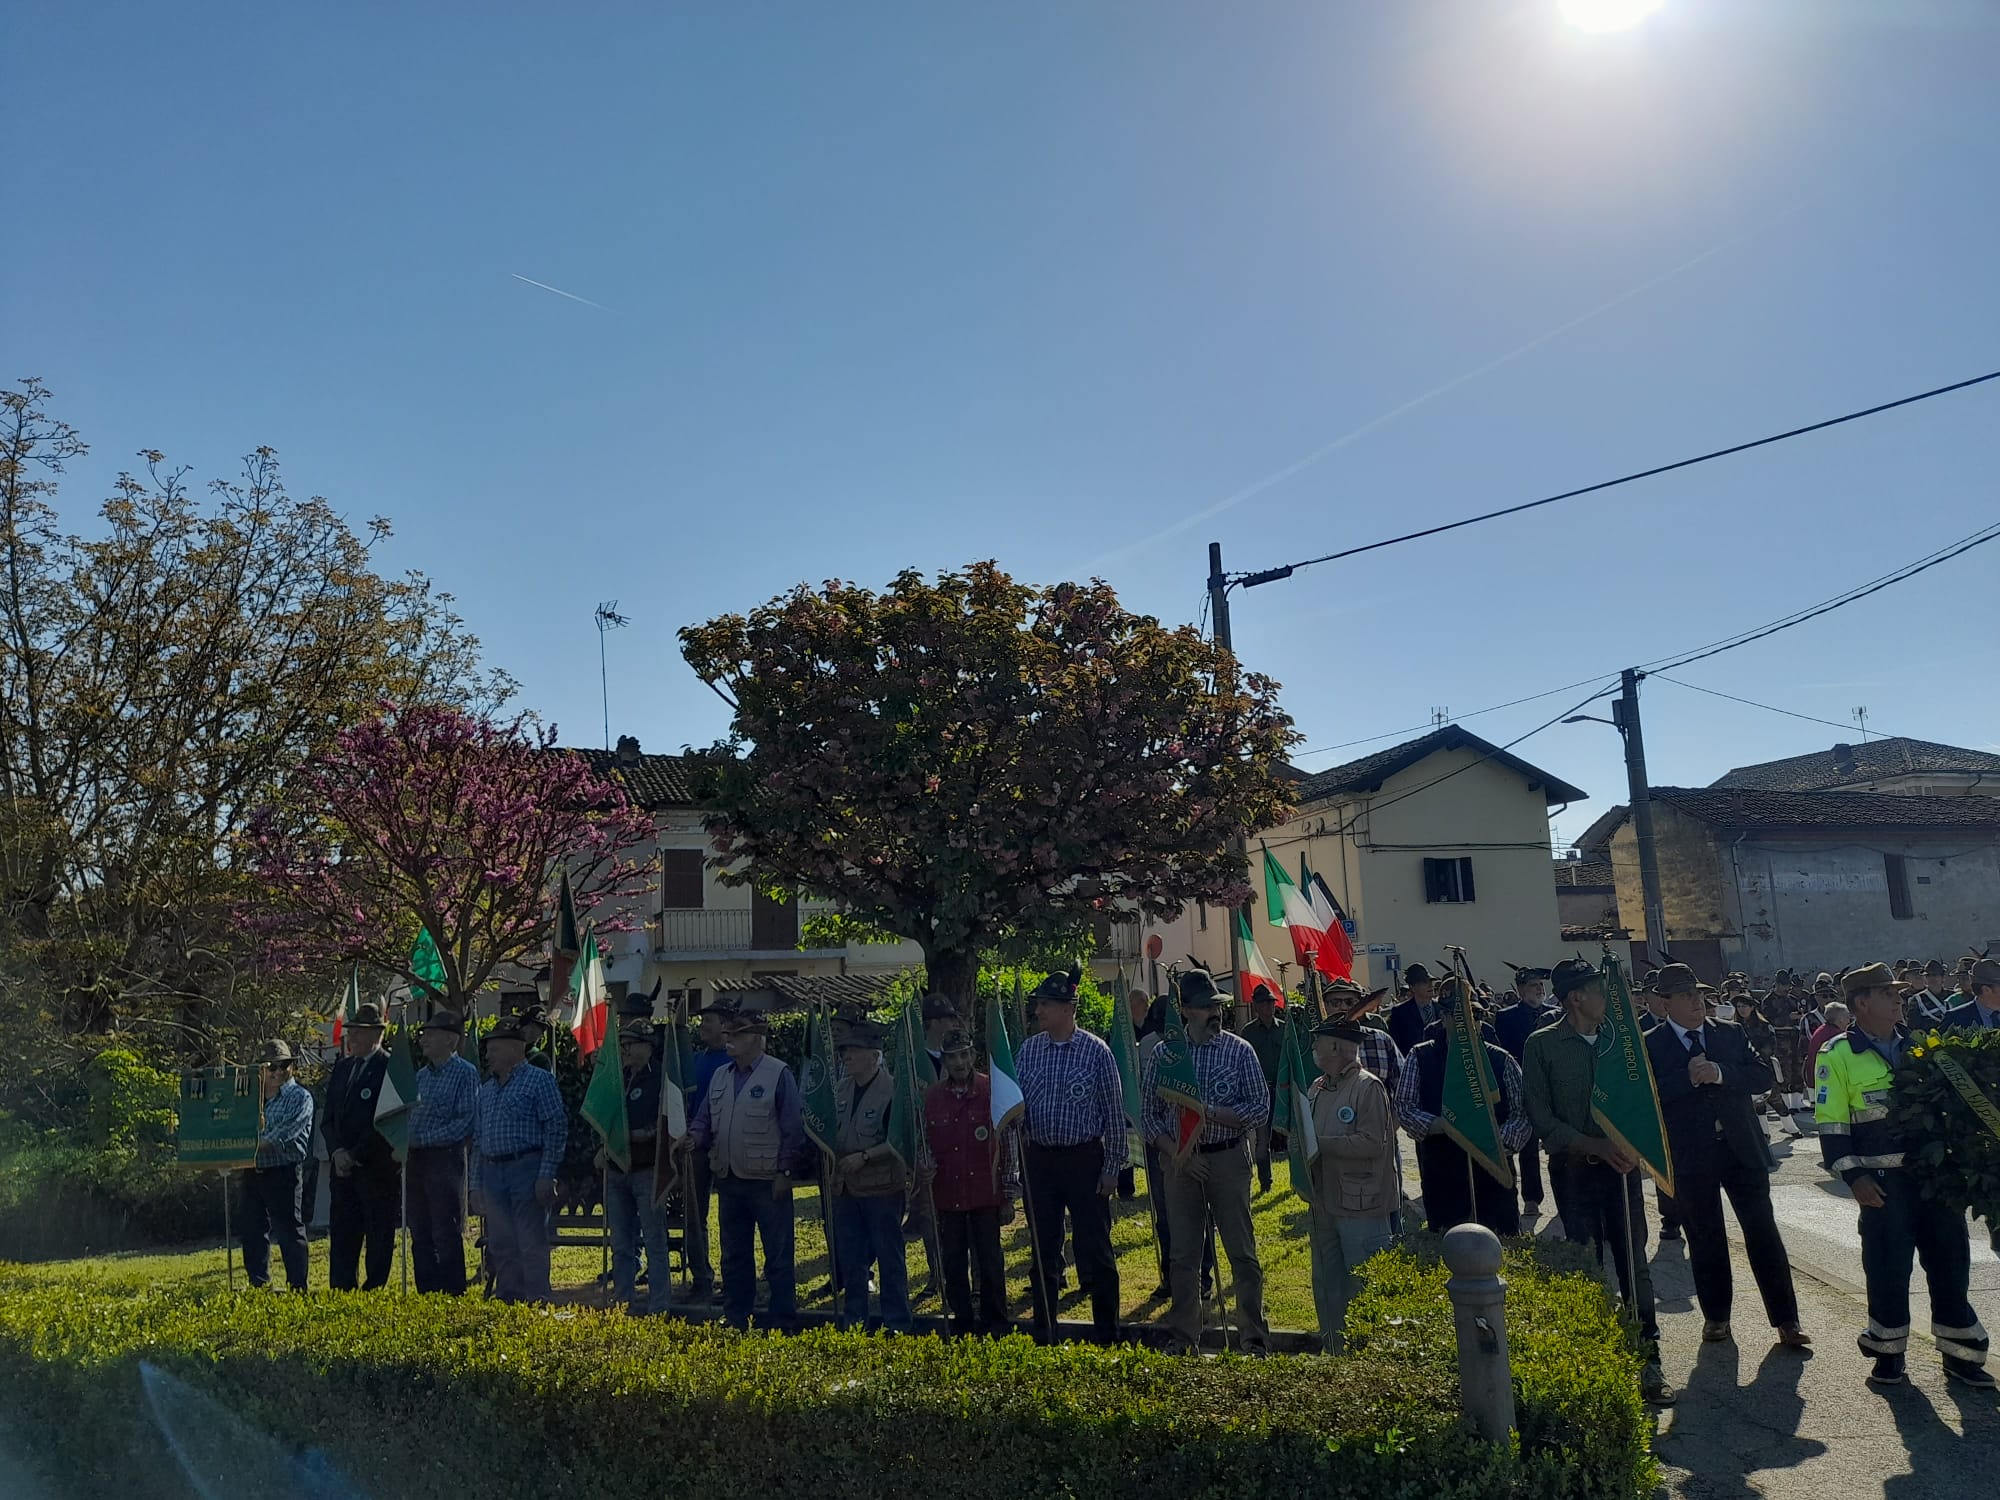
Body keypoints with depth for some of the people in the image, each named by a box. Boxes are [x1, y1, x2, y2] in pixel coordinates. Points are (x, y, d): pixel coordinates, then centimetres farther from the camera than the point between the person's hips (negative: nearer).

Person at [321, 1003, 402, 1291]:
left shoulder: (390, 1068, -9)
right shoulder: (342, 1068, 14)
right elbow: (328, 1118, 13)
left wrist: (355, 1155, -13)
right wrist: (337, 1152, -3)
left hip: (378, 1167, -7)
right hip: (344, 1167, 7)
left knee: (379, 1235, 0)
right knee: (341, 1235, 8)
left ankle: (374, 1292, 8)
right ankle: (340, 1292, 15)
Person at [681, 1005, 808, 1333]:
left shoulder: (779, 1075, -8)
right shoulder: (720, 1078, 11)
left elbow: (793, 1129, -9)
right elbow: (705, 1119, 14)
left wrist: (785, 1171, -12)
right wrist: (695, 1136, -8)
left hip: (768, 1182, -7)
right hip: (729, 1180, 7)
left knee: (778, 1257, 0)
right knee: (734, 1256, 16)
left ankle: (782, 1325, 8)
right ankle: (734, 1322, 26)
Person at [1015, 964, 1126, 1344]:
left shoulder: (1096, 1051, -7)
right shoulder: (1028, 1049, 3)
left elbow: (1114, 1113, -4)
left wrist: (1112, 1167, -6)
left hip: (1084, 1159, -3)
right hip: (1039, 1159, 4)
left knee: (1095, 1250, 1)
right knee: (1042, 1251, 11)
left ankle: (1107, 1337, 14)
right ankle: (1043, 1337, 23)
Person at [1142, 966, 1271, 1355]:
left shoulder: (1239, 1050, -1)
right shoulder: (1164, 1053, 3)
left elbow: (1261, 1108, -6)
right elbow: (1150, 1115, 4)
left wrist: (1209, 1112, -18)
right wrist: (1177, 1154, -9)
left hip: (1228, 1159, -1)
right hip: (1179, 1160, 2)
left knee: (1242, 1252, 3)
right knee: (1183, 1254, 9)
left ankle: (1255, 1339, 13)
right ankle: (1183, 1340, 20)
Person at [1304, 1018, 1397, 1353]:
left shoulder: (1368, 1087, -13)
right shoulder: (1318, 1087, 11)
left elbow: (1373, 1143, -21)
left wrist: (1320, 1143, -21)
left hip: (1360, 1203, -8)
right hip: (1323, 1202, 8)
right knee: (1326, 1284, 16)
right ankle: (1334, 1349, 29)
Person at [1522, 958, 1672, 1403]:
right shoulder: (1543, 1045, -5)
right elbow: (1541, 1117, -7)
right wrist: (1596, 1146, -15)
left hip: (1622, 1165, 3)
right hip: (1574, 1168, -3)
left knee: (1634, 1263, 4)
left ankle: (1648, 1361, 12)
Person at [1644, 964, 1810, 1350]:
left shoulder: (1731, 1033, 8)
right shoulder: (1651, 1046, -2)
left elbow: (1762, 1074, -3)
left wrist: (1720, 1073, -17)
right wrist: (1687, 1077, -21)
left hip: (1742, 1148, 2)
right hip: (1691, 1157, -2)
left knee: (1764, 1233, 2)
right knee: (1705, 1241, 9)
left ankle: (1786, 1320, 10)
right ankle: (1715, 1316, 24)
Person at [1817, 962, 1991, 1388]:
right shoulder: (1838, 1055, -6)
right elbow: (1831, 1125, -8)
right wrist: (1854, 1176, -14)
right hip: (1884, 1181, -5)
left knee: (1951, 1260, 10)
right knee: (1888, 1265, 2)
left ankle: (1960, 1352, 23)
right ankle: (1888, 1353, 17)